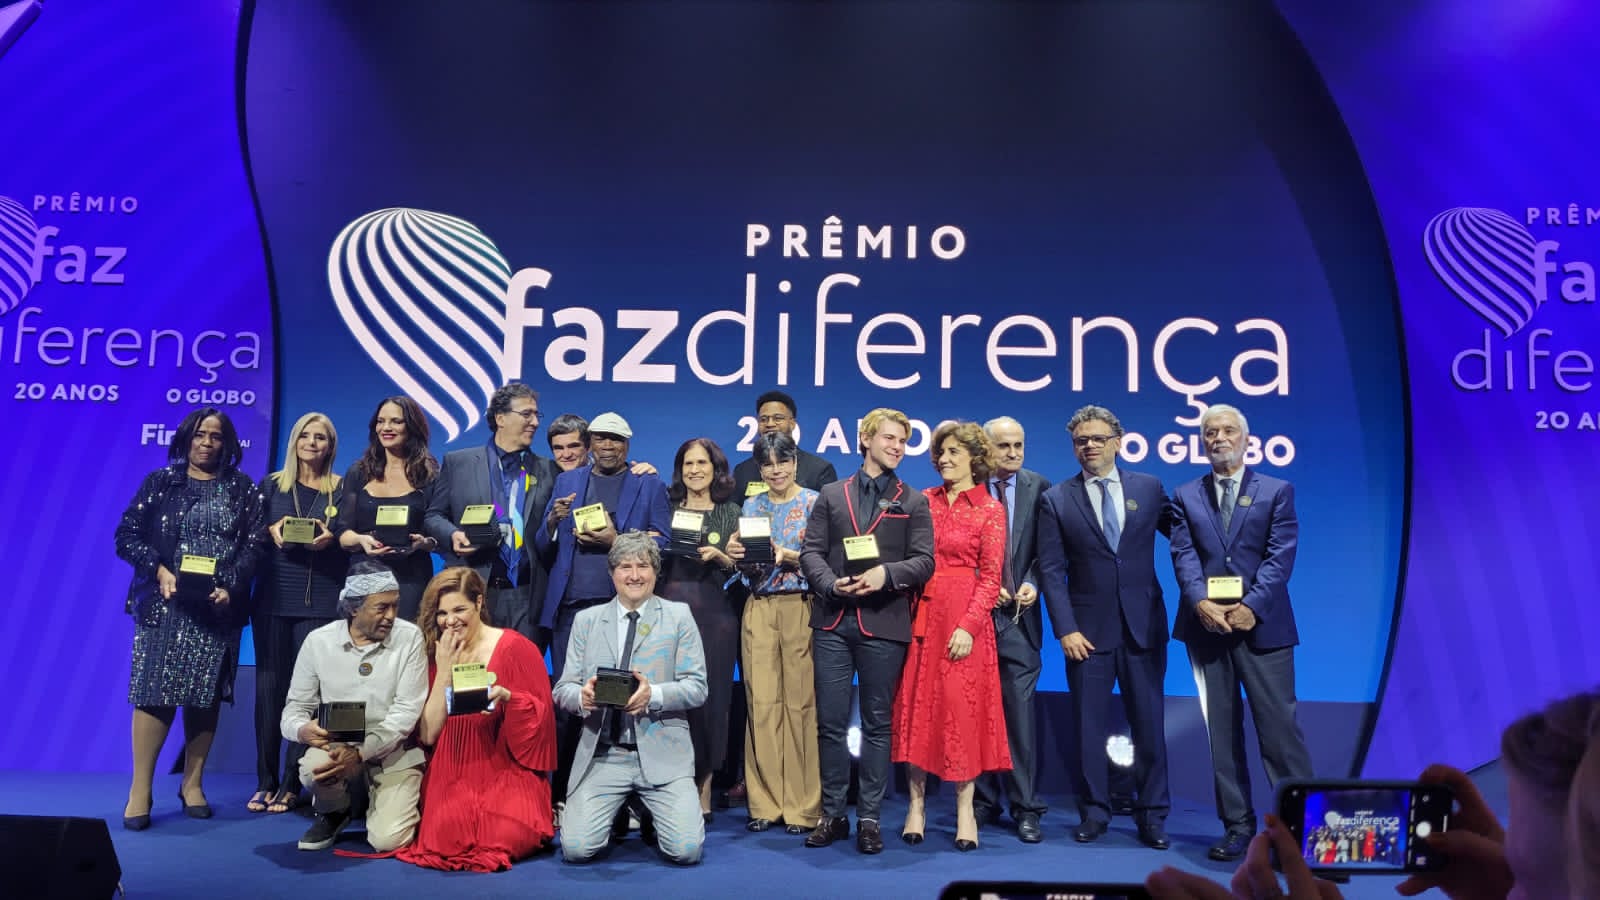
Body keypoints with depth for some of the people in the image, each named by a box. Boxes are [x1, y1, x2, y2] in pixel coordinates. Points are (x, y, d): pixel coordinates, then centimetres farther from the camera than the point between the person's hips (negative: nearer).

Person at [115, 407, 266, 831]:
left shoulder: (243, 489, 8)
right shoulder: (159, 482, 8)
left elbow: (254, 544, -1)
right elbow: (127, 535, 2)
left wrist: (230, 587, -15)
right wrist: (160, 571, -14)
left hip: (218, 608, 1)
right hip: (164, 605, -1)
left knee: (206, 695, 4)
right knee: (156, 691, -5)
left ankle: (192, 783, 14)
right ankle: (141, 789, 4)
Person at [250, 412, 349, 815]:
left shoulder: (342, 489, 6)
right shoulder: (272, 485, 11)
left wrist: (331, 539, -16)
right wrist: (271, 530, -10)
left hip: (320, 600, -2)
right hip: (274, 597, 2)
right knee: (269, 685, 3)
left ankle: (292, 784, 5)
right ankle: (265, 781, 11)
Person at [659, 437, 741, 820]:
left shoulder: (730, 513, 10)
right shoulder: (666, 509, 12)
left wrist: (720, 557, -12)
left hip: (714, 612, -1)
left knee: (709, 693, -1)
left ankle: (703, 791, 9)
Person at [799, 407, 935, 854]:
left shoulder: (913, 502, 10)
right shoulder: (831, 495, 13)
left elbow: (923, 561, 1)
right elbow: (811, 551, 6)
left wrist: (886, 574, -17)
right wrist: (831, 584, -12)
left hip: (884, 624, -1)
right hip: (833, 621, 1)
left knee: (877, 723, 5)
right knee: (831, 721, 4)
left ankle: (869, 817, 14)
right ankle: (832, 814, 16)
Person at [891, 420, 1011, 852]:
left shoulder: (990, 510, 0)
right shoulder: (924, 501, 10)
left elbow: (990, 577, -4)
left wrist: (968, 625, -15)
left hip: (963, 618, -3)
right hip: (920, 615, 3)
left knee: (962, 707, 0)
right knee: (916, 705, 4)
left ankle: (965, 811, 10)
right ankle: (916, 804, 13)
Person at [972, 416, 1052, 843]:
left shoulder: (1039, 488, 5)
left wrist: (1031, 583, -10)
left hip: (1018, 615, 0)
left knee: (1021, 709, -2)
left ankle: (1026, 808, 8)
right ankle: (983, 800, 21)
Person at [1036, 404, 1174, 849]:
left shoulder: (1150, 488, 5)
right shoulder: (1056, 500, 1)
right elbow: (1052, 570, -3)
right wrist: (1065, 629, -9)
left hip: (1143, 625, 1)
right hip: (1087, 629, -1)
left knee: (1149, 723, 7)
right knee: (1089, 725, 6)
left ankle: (1152, 816, 20)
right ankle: (1094, 812, 20)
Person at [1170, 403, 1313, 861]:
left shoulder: (1277, 491, 6)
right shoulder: (1185, 496, 11)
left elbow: (1280, 556, -4)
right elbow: (1184, 556, -1)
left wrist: (1250, 606, -16)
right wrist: (1201, 602, -18)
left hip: (1262, 625, -2)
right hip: (1206, 626, 2)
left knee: (1279, 725, -3)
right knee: (1222, 731, 7)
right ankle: (1237, 826, 15)